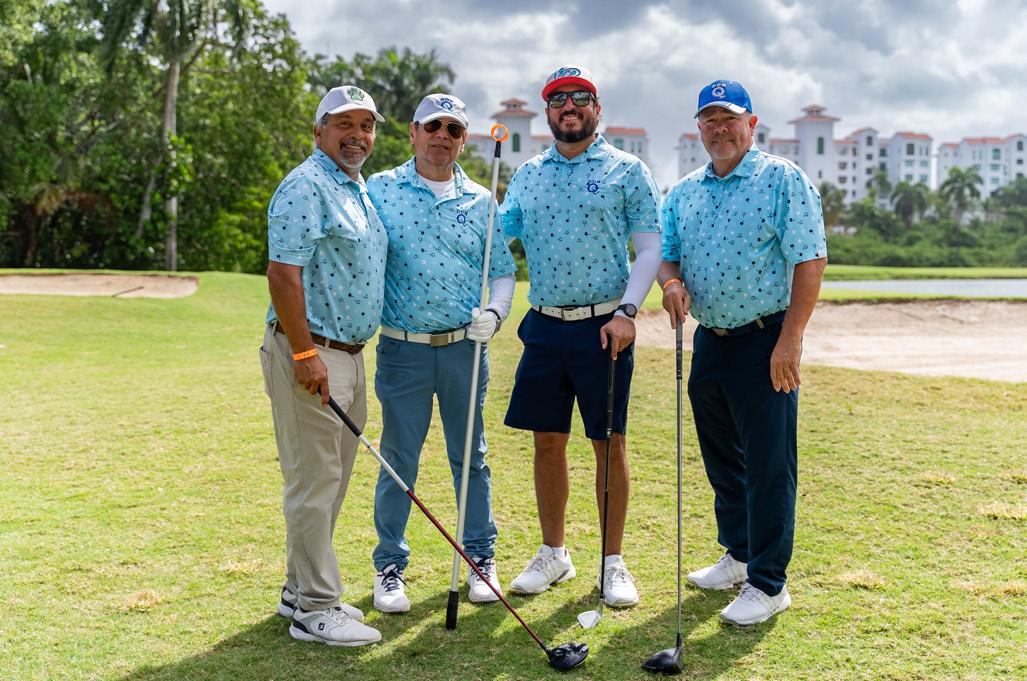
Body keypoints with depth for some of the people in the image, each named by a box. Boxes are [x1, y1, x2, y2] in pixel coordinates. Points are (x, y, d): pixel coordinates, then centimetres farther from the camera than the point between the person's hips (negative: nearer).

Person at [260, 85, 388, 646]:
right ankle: (314, 610, 2)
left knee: (331, 481, 15)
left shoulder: (358, 189, 18)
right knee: (313, 482, -5)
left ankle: (302, 590, 27)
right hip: (310, 353, -10)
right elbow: (283, 273, -20)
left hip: (348, 353, 10)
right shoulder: (306, 187, -13)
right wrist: (304, 353, -23)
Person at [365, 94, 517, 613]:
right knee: (398, 461, 3)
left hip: (465, 348, 2)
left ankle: (481, 559, 25)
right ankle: (390, 566, 17)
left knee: (470, 457, 11)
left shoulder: (481, 201, 8)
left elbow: (503, 269, 12)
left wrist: (495, 313, -7)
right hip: (403, 349, -2)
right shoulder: (379, 190, 1)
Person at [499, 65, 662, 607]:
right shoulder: (527, 175, 12)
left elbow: (650, 248, -2)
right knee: (548, 441, 8)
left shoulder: (627, 171, 1)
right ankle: (553, 553, 21)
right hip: (544, 325, 4)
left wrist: (626, 311, -13)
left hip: (604, 326, -3)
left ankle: (613, 562, 12)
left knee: (609, 442, 2)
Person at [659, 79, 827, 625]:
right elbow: (667, 253, 14)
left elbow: (810, 261, -12)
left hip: (765, 341, -7)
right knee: (721, 458, 17)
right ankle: (739, 554, 33)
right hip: (709, 338, 7)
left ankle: (768, 582, 5)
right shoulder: (683, 191, 12)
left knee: (768, 465, -4)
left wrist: (790, 339, -19)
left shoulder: (783, 179, -7)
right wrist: (670, 281, -11)